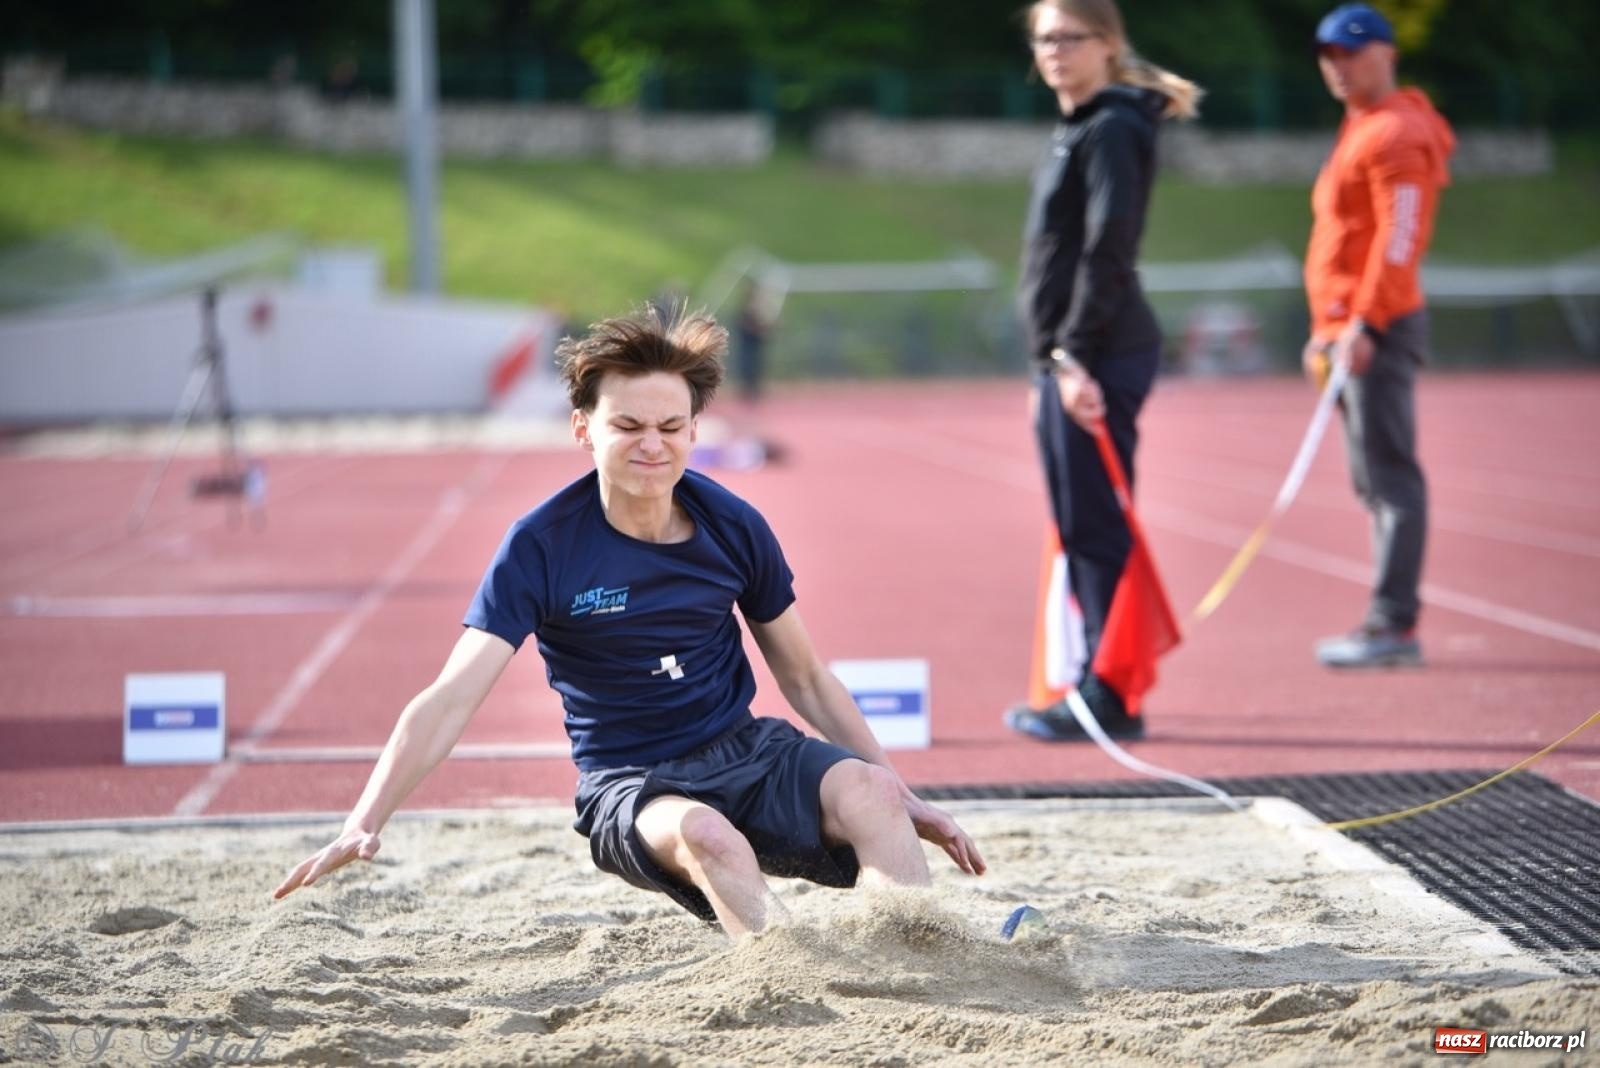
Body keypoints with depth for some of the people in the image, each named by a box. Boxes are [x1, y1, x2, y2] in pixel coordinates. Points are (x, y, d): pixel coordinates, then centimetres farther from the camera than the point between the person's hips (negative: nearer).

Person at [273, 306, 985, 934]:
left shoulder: (734, 529, 0)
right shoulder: (543, 546, -11)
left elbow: (806, 680, 12)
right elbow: (450, 699, -18)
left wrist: (901, 796, 10)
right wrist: (364, 825, -29)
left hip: (747, 753, 3)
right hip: (630, 784, -3)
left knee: (867, 791, -28)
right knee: (704, 833, -38)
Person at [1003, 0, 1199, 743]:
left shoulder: (1113, 129, -10)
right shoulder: (1075, 130, 19)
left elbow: (1108, 250, -20)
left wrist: (1075, 354, -24)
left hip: (1097, 360, -10)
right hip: (1066, 360, 10)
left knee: (1096, 528, -7)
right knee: (1081, 531, 13)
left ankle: (1110, 699, -3)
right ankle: (1099, 683, 19)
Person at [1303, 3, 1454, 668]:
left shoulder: (1397, 133, -10)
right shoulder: (1358, 131, 21)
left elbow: (1399, 238, -19)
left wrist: (1364, 324, -25)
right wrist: (1327, 328, 23)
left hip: (1380, 330, -11)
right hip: (1349, 331, 11)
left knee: (1389, 474, -11)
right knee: (1374, 480, 11)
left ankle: (1393, 625, -12)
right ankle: (1391, 624, 14)